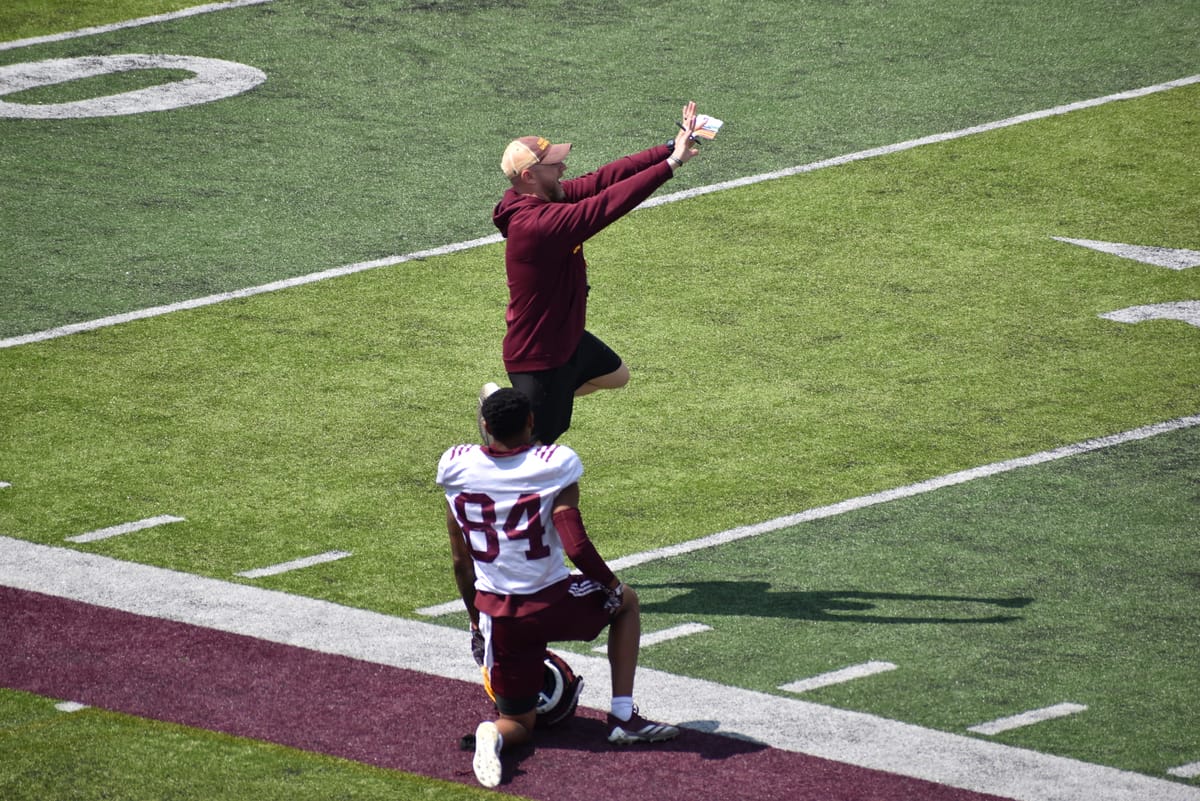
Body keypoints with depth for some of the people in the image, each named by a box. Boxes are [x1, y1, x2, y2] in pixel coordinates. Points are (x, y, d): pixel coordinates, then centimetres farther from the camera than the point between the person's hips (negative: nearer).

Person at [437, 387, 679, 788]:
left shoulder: (456, 469, 1)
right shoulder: (554, 466, -10)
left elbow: (461, 560, 8)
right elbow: (576, 547, -17)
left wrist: (476, 619, 21)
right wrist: (611, 585, 3)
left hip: (498, 616, 2)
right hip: (553, 604, -2)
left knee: (518, 724, 18)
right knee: (626, 601, 31)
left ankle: (494, 733, -20)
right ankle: (623, 716, 20)